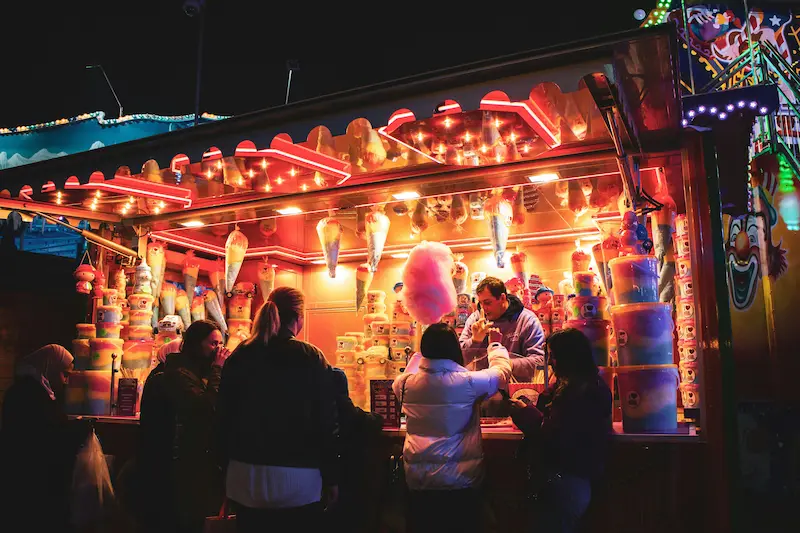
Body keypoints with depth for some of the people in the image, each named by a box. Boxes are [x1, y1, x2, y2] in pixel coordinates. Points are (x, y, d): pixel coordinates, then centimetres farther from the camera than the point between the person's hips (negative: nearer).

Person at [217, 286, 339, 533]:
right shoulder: (311, 357, -9)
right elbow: (326, 422, -8)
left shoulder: (239, 357, 2)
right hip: (297, 479, -3)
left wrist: (228, 467, 17)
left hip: (245, 476, 4)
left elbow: (225, 418, 6)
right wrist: (331, 477, 1)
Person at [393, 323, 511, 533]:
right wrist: (495, 343, 22)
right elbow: (502, 370, 2)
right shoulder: (468, 382, -17)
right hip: (462, 479, -3)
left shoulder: (406, 383, -9)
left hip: (417, 478, 3)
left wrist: (420, 354, 24)